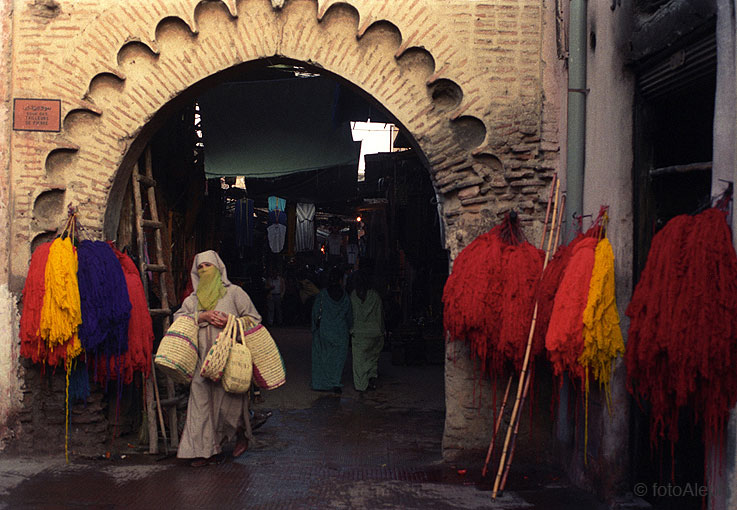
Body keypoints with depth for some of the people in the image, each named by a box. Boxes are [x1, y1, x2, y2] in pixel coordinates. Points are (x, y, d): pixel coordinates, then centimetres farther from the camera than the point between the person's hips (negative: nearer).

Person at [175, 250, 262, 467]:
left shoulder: (233, 292, 4)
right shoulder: (193, 298, 17)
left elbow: (253, 318, 3)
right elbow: (179, 318, 6)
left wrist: (231, 323, -12)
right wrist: (202, 316, -7)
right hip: (203, 359, 4)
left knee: (229, 400, -1)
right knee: (201, 401, -1)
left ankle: (242, 435, 27)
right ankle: (207, 449, 5)